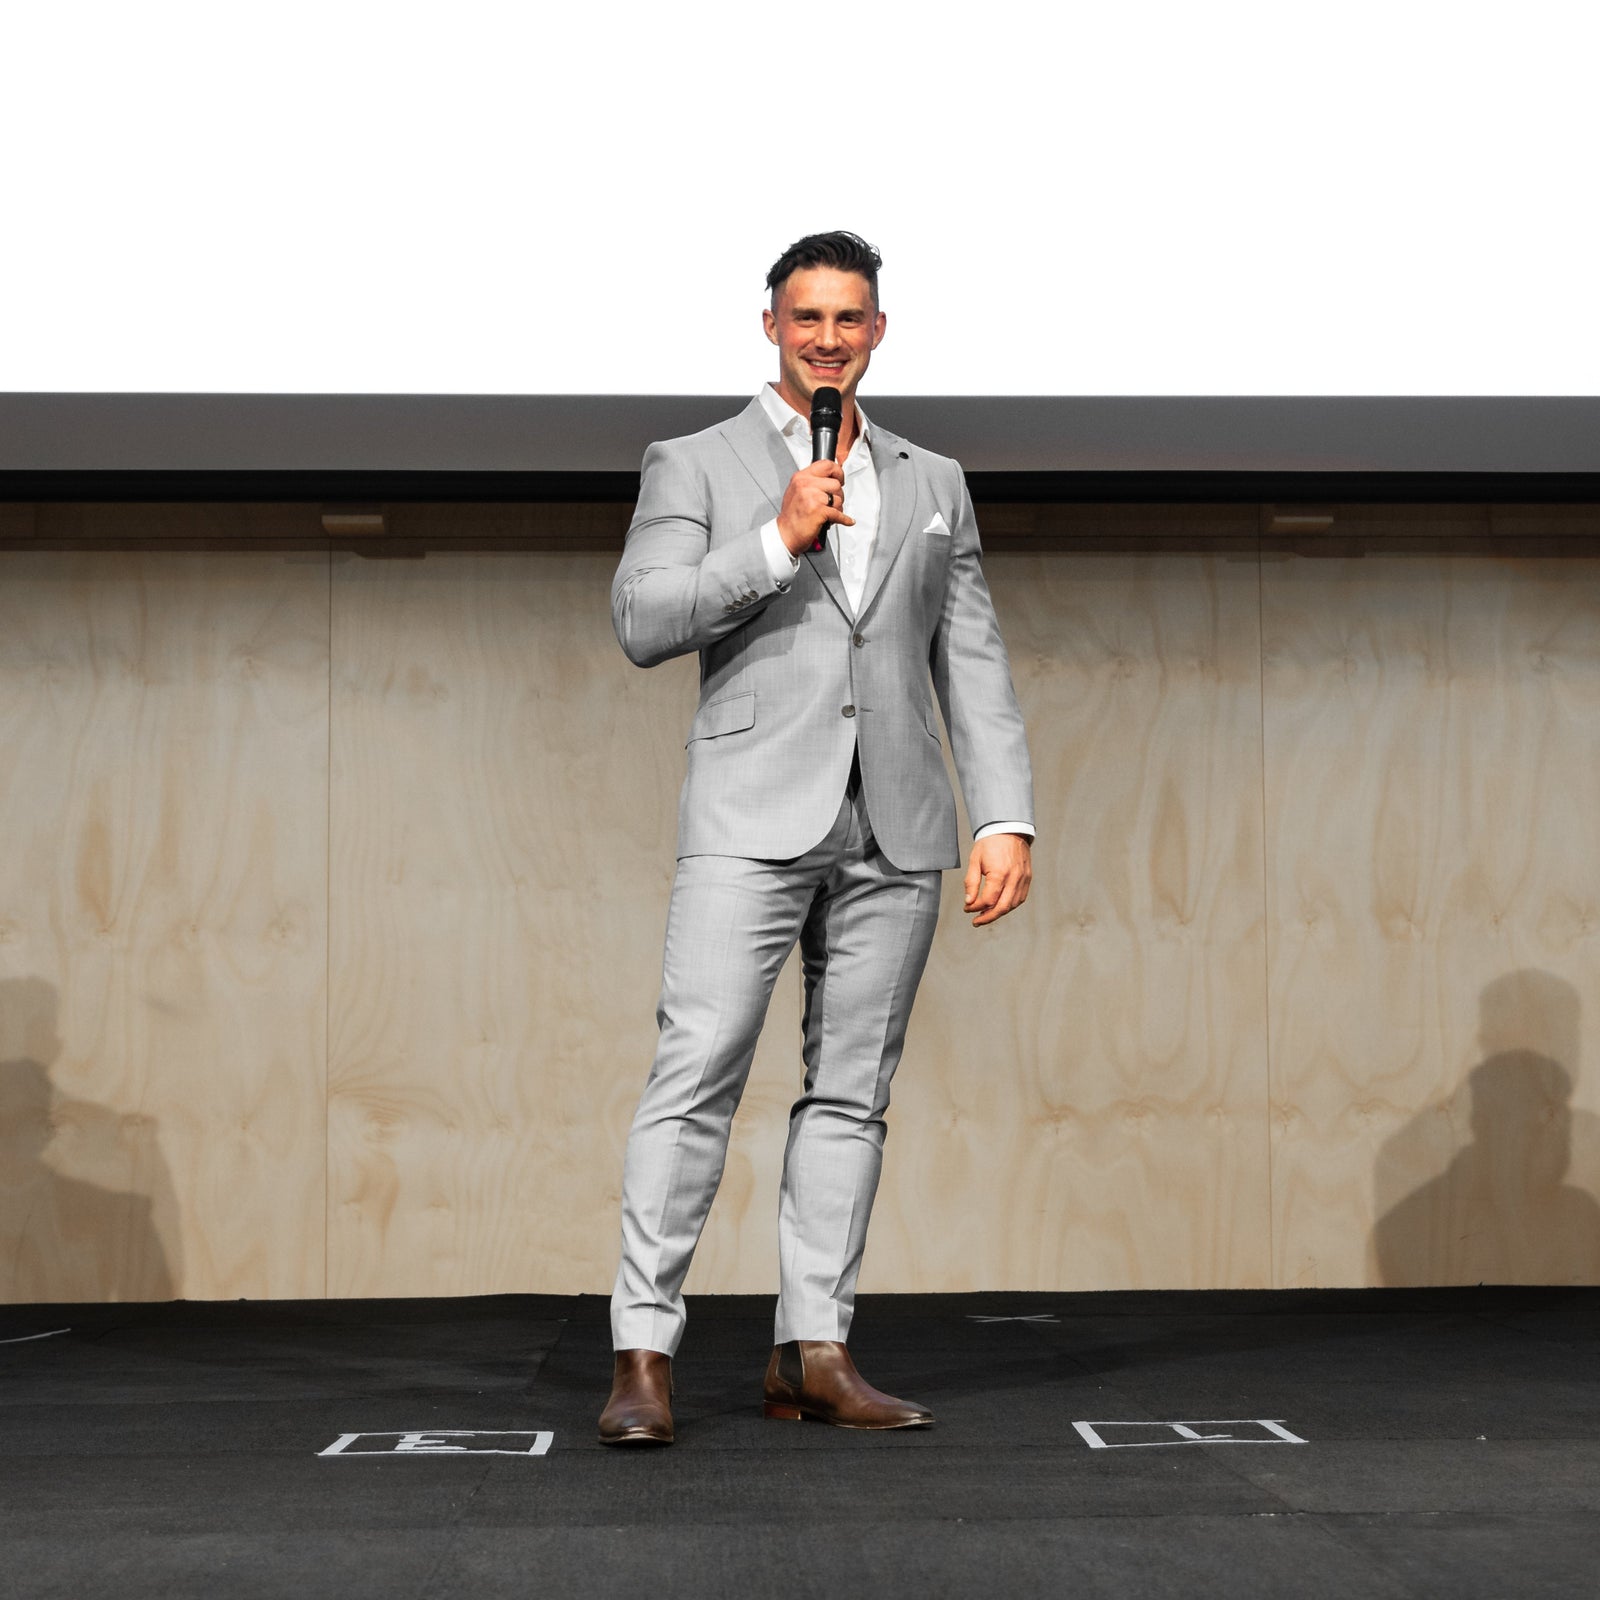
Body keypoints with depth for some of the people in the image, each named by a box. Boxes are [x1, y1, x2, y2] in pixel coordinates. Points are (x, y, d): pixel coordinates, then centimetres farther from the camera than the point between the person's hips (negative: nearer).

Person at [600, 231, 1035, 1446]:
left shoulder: (932, 483, 17)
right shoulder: (696, 467, 7)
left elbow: (974, 663, 12)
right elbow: (643, 623, -6)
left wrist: (1007, 818, 2)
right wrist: (779, 540, -14)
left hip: (894, 830, 4)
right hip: (755, 818, -3)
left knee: (852, 1087, 3)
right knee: (698, 1072, -12)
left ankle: (813, 1354, 7)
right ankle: (644, 1355, -11)